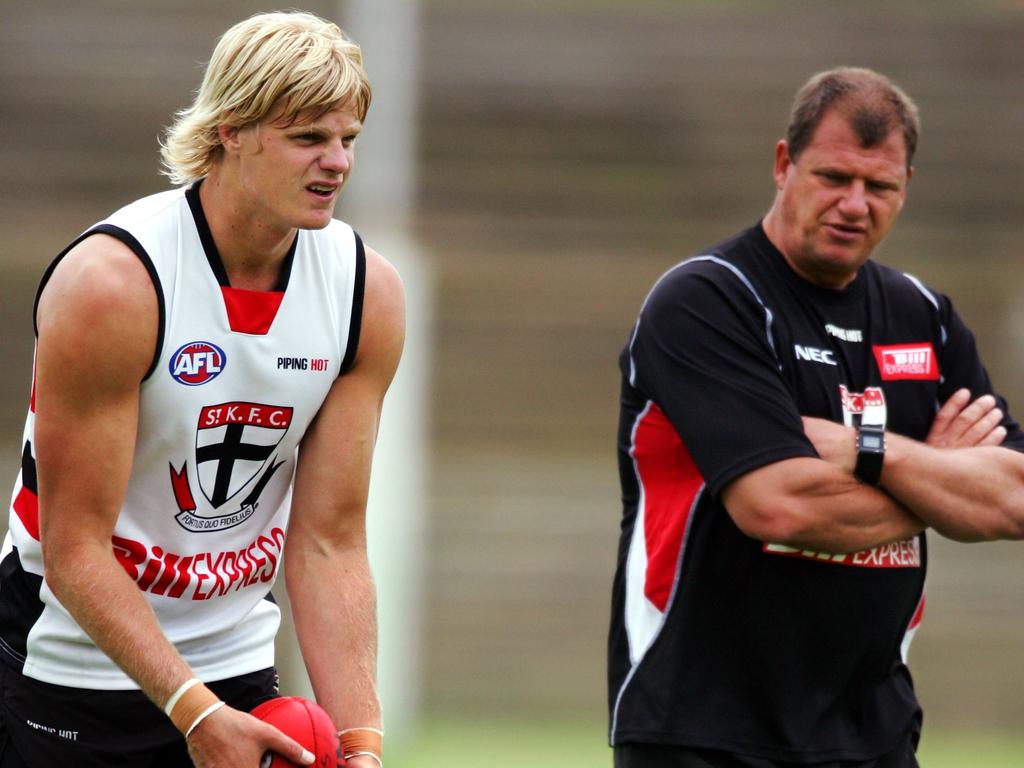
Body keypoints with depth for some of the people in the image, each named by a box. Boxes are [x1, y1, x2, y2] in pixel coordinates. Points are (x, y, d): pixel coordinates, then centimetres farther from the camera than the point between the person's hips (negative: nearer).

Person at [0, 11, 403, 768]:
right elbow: (75, 549, -20)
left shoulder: (368, 293, -5)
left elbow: (328, 543, -4)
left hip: (237, 670, 5)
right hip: (69, 670, -5)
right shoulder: (111, 284, -21)